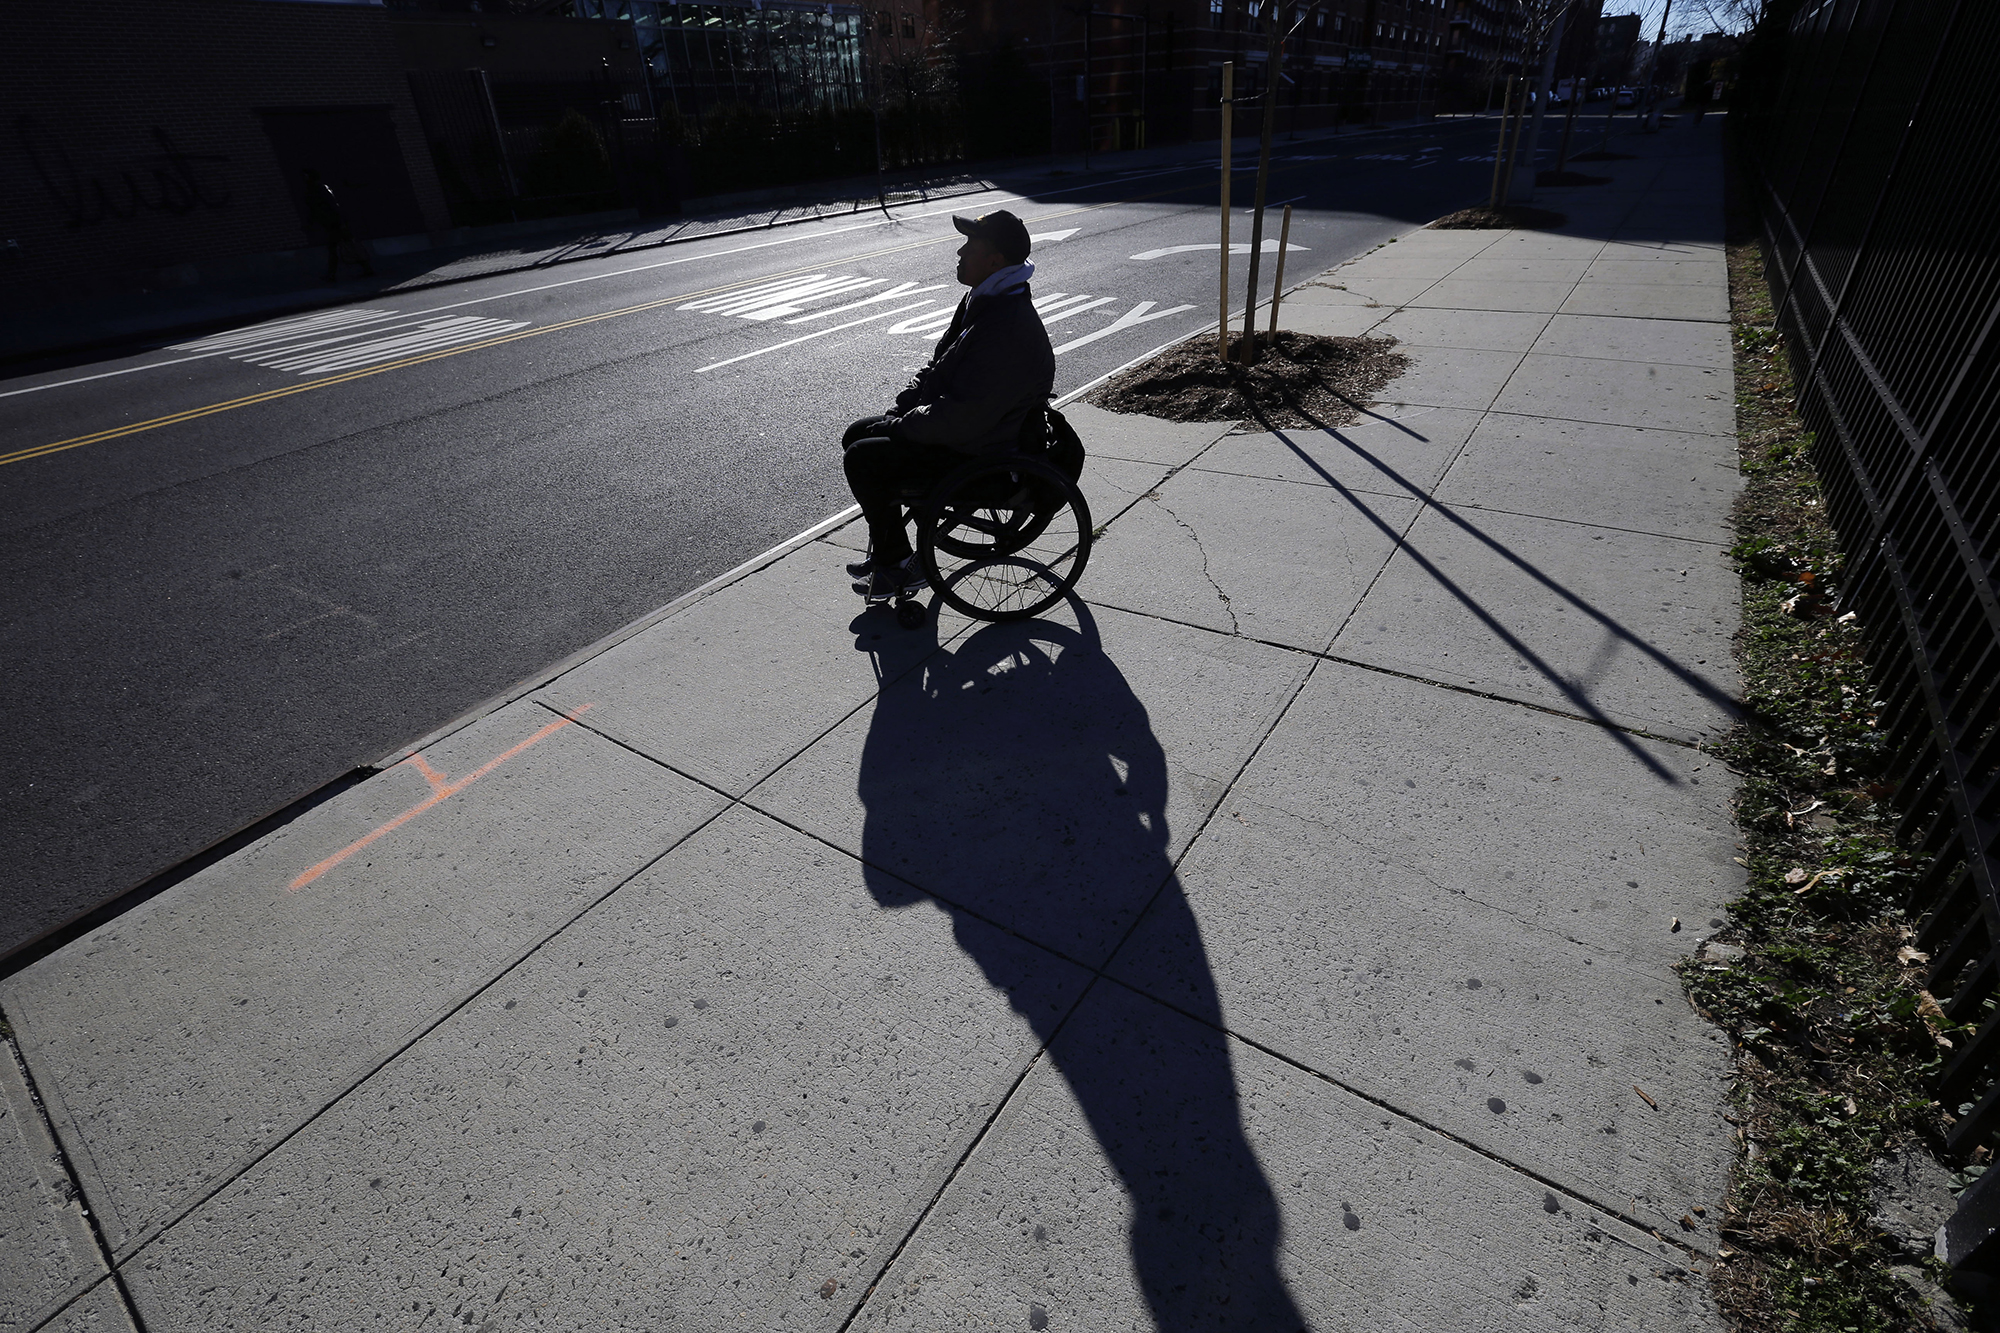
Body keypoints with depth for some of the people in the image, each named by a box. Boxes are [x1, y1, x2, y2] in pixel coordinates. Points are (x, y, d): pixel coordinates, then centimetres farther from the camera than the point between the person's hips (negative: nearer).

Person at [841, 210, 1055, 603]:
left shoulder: (1008, 329, -28)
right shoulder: (983, 300, 6)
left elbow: (962, 417, -29)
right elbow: (938, 365, 17)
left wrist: (902, 426, -16)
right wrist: (902, 407, 3)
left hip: (975, 451, -11)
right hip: (955, 422, 11)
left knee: (861, 460, -13)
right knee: (856, 435, 14)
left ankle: (899, 566, 5)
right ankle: (887, 552, 20)